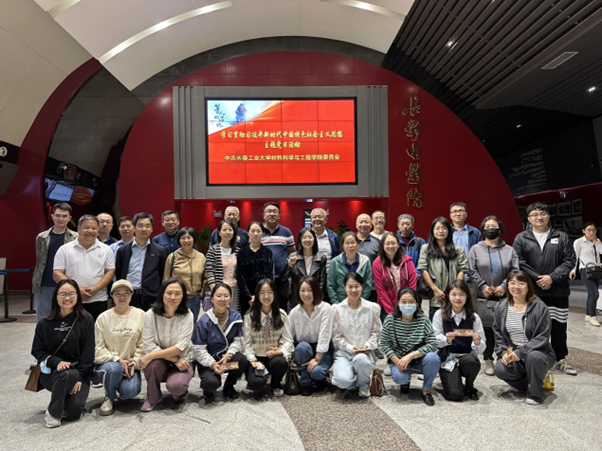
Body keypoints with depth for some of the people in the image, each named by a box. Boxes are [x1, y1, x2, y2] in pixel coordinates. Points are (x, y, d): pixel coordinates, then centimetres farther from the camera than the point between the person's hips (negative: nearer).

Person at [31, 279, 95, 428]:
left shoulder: (86, 320, -4)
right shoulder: (45, 324, 0)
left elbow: (88, 351, -6)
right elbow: (37, 351, 2)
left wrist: (80, 377, -14)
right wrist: (57, 362, -17)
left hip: (79, 373, 0)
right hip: (51, 371, 0)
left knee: (74, 411, -19)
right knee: (68, 374, -35)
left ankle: (65, 399, 18)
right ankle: (53, 412, -10)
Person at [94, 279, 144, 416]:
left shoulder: (140, 315, -1)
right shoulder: (103, 317, -2)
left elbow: (142, 344, -2)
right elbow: (98, 348, -6)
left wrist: (134, 363, -14)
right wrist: (118, 360, -17)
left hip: (129, 364, 0)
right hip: (107, 363, 0)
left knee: (131, 391, -27)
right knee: (114, 368, -35)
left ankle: (122, 389, 14)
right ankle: (109, 397, -2)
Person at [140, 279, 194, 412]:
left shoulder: (187, 315, -13)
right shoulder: (150, 315, -11)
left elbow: (181, 347, -20)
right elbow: (149, 346, -15)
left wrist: (151, 355, -26)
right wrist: (175, 359, -22)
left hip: (182, 361, -1)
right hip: (159, 362, 2)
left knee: (175, 385, -31)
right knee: (154, 363, -33)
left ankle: (181, 391, 9)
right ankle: (153, 398, -3)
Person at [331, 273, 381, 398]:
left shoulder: (373, 307, 1)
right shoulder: (337, 309, -1)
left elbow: (376, 331, 6)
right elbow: (336, 336, 0)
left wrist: (369, 345, -12)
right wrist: (350, 347, -15)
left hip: (365, 353, 1)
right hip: (343, 352, 0)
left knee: (361, 359, -38)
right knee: (343, 380, -30)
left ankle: (364, 384, -1)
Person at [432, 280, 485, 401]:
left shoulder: (474, 317, 0)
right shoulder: (440, 315, -4)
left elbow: (481, 349, -1)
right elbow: (435, 340, -4)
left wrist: (478, 343, -23)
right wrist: (446, 340, -24)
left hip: (467, 357, 2)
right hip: (447, 359, -2)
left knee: (472, 360, -34)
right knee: (455, 394, -22)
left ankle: (469, 387, 0)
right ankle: (449, 379, 16)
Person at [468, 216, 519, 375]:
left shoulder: (509, 250, 10)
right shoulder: (476, 249, 7)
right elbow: (473, 271, 0)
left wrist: (504, 286, -11)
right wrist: (483, 286, -11)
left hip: (505, 296, 1)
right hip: (484, 296, -1)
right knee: (487, 328, 2)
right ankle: (488, 360, 13)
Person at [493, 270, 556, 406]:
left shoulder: (539, 307, -11)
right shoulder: (501, 307, 3)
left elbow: (543, 337, -15)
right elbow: (498, 334, 7)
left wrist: (520, 352, -24)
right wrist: (504, 352, -10)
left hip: (538, 352, -4)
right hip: (512, 354, 4)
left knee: (533, 357, -38)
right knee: (500, 369, -25)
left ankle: (535, 394, -10)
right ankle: (534, 382, 6)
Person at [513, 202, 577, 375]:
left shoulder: (561, 237, 6)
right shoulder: (521, 238, 3)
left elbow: (570, 260, -1)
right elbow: (519, 263, -4)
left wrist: (552, 277, -12)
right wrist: (538, 279, -12)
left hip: (558, 291, 1)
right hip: (531, 292, -1)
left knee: (559, 326, 9)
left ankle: (560, 359, 26)